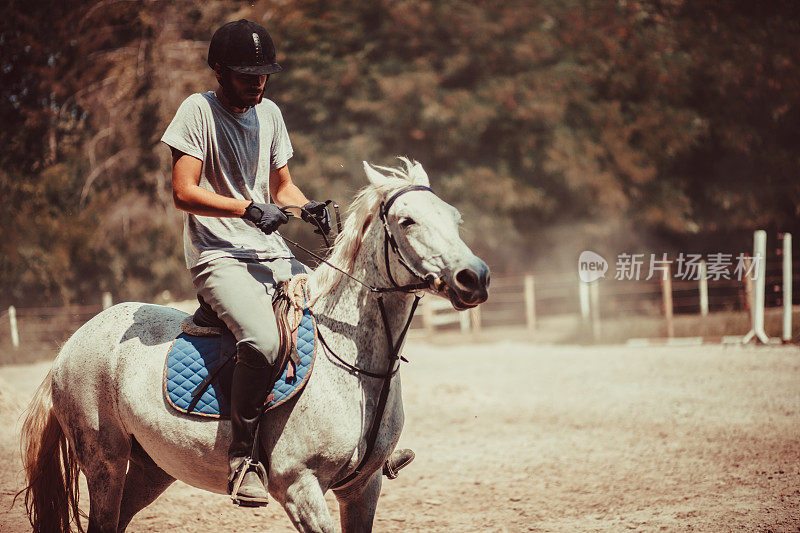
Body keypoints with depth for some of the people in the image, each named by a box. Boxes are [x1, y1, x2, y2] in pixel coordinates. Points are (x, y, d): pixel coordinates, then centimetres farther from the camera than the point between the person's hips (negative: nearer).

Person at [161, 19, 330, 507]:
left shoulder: (269, 113, 15)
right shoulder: (199, 110, -5)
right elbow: (183, 191, -11)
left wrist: (308, 207, 0)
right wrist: (248, 208, -19)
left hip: (275, 256, 7)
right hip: (220, 259, -7)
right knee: (264, 338, -33)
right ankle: (243, 453, -20)